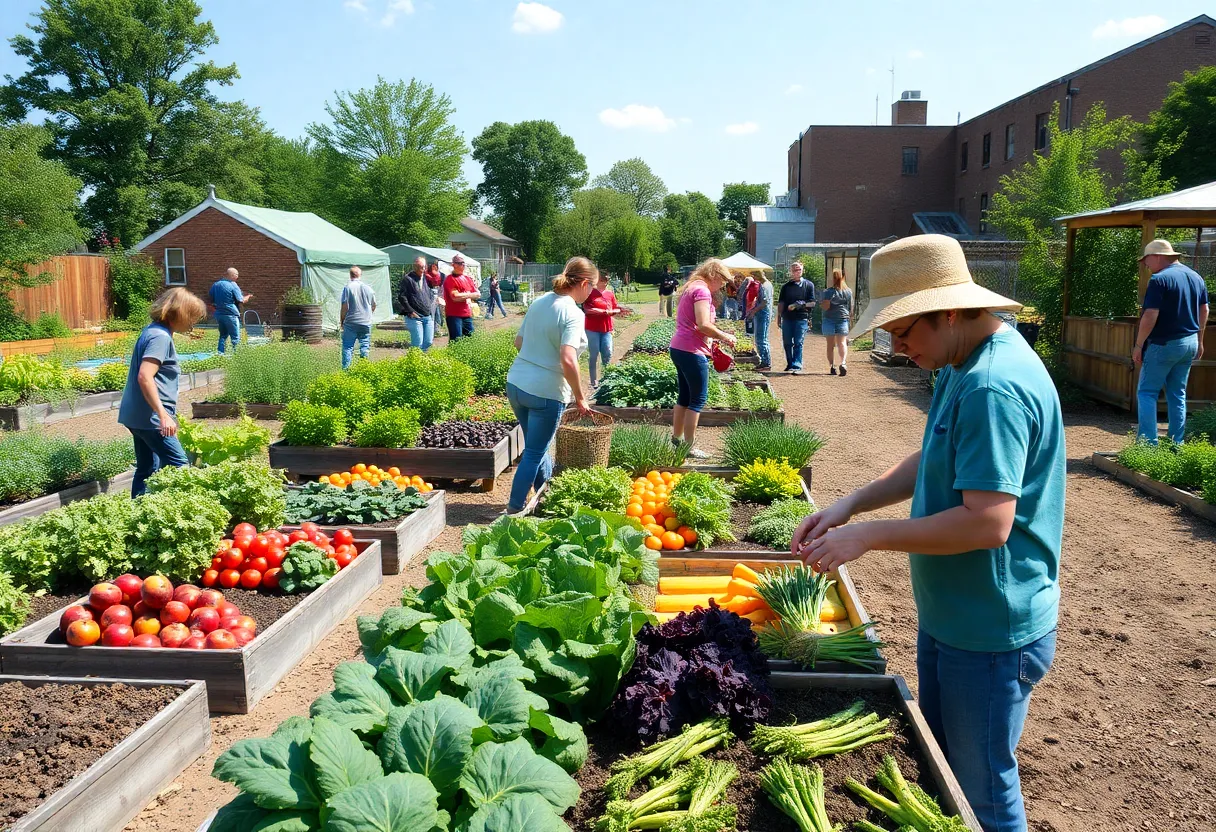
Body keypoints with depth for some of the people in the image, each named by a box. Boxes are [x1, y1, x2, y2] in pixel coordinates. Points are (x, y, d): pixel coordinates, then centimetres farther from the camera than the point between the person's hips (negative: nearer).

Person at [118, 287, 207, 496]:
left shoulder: (153, 331, 13)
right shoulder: (161, 337, -16)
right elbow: (145, 377, -26)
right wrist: (163, 415, -28)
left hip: (138, 415, 10)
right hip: (150, 416, -10)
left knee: (147, 469, 14)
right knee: (179, 466, -6)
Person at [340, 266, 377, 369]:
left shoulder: (347, 287, -8)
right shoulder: (368, 288, 4)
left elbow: (345, 307, -10)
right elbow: (374, 306, 13)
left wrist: (341, 320, 2)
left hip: (350, 323, -3)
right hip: (366, 323, 3)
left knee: (347, 347, 4)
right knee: (365, 346, 8)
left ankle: (345, 369, 3)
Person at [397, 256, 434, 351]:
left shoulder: (426, 278, 15)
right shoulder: (408, 279, -4)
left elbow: (432, 296, 25)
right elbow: (401, 297, -8)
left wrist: (432, 309, 11)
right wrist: (411, 312, -11)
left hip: (428, 316, 6)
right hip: (415, 317, -6)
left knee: (428, 342, 5)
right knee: (418, 343, -8)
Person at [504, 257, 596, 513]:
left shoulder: (539, 302, 6)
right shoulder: (573, 314, -17)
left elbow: (519, 342, 14)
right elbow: (568, 360, -28)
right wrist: (580, 398, -17)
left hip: (515, 384, 8)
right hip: (545, 392, -8)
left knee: (538, 445, 24)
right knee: (534, 453, 8)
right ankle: (514, 509, 16)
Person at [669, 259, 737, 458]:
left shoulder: (690, 288, 17)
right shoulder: (702, 290, -13)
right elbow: (703, 325, -23)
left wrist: (710, 339, 15)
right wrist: (725, 337, -9)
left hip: (679, 348, 10)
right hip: (691, 352, -10)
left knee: (684, 397, 18)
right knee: (698, 399, -3)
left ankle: (676, 439, 25)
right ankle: (689, 447, 1)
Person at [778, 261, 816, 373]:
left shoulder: (808, 285, 6)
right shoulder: (786, 286, 13)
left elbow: (812, 303, 3)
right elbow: (781, 302, 12)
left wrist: (801, 304, -13)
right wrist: (779, 316, 5)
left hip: (801, 318, -3)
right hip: (787, 318, 3)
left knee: (798, 343, -8)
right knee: (787, 343, 7)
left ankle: (797, 366, -11)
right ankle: (790, 364, 21)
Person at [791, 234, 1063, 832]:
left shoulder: (994, 388, -27)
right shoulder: (961, 367, 6)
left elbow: (989, 523, -32)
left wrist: (868, 535, -24)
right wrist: (849, 505, 3)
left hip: (992, 636, -10)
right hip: (948, 616, 10)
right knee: (940, 769, 24)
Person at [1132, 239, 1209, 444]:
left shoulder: (1159, 279, -15)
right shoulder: (1196, 277, 10)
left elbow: (1150, 316, -20)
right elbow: (1204, 311, 15)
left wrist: (1139, 346, -13)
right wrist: (1199, 341, 23)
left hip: (1164, 344, -8)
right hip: (1190, 343, 8)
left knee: (1146, 392, -1)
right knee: (1178, 394, 14)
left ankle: (1148, 443, -8)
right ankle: (1176, 444, 15)